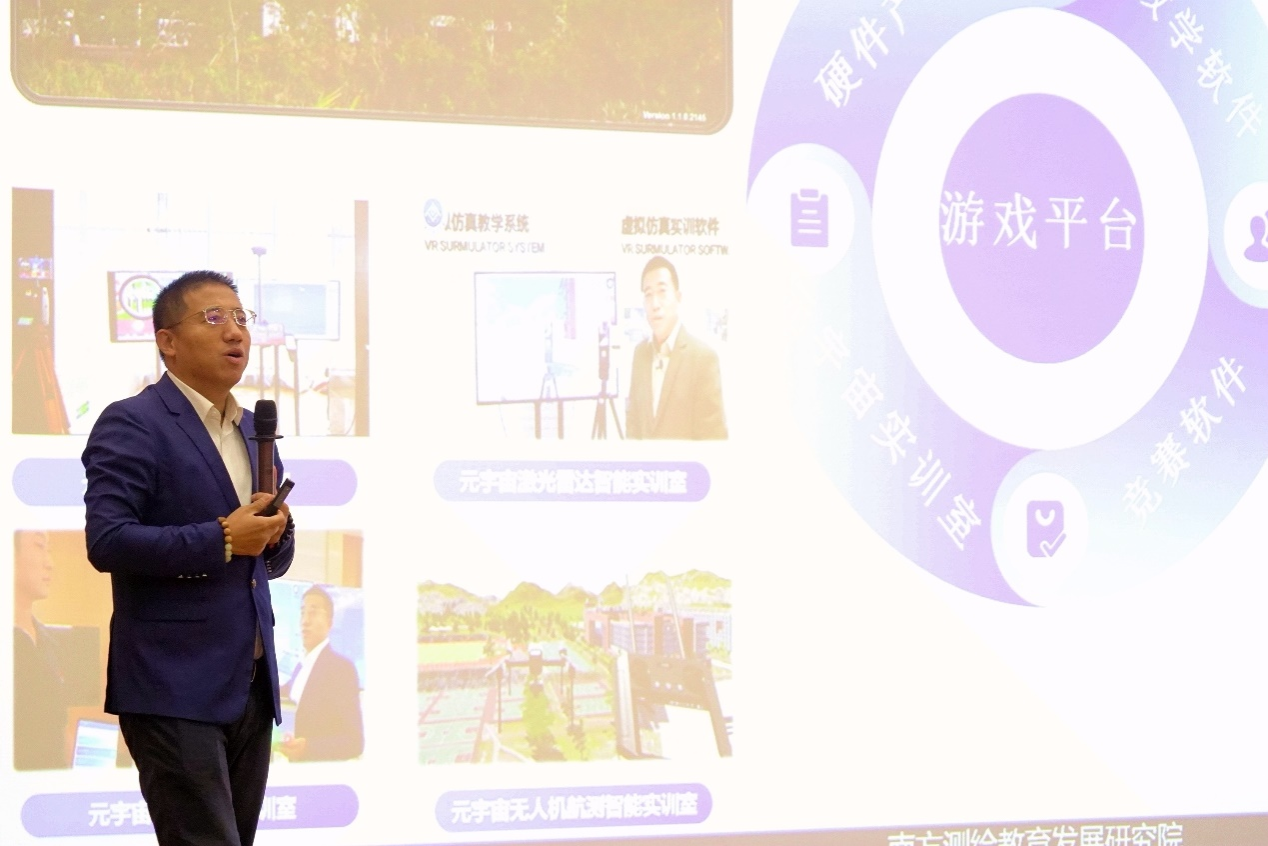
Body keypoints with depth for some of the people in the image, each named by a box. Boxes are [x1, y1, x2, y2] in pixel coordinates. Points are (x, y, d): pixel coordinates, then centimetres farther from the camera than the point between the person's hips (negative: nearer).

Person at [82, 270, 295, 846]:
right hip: (175, 690, -8)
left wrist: (274, 534, 0)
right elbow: (106, 540, -17)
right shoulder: (131, 425, -7)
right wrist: (221, 539, -18)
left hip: (251, 685, 8)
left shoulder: (253, 430, 18)